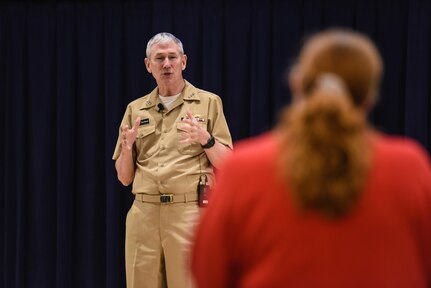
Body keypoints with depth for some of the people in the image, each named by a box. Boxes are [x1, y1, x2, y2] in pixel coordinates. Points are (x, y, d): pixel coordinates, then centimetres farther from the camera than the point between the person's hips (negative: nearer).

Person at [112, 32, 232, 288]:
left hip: (190, 212, -3)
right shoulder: (135, 110, 15)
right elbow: (125, 178, 15)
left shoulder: (208, 103, 7)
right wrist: (127, 146, -4)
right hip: (144, 214, 3)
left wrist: (206, 140, -14)